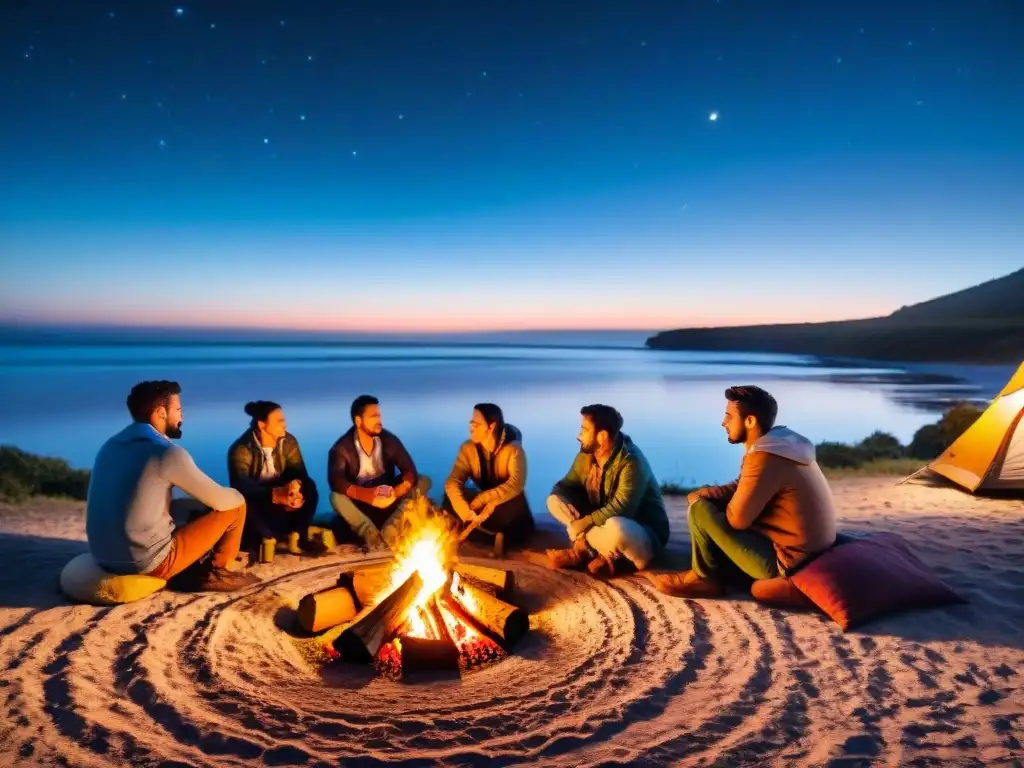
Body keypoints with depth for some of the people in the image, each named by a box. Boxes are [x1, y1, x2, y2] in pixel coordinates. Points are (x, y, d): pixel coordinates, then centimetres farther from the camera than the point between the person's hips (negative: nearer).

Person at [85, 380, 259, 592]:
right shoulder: (167, 452, -16)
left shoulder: (110, 445, 7)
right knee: (235, 506, 3)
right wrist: (236, 494, 14)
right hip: (149, 562, -8)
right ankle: (215, 573, 16)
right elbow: (221, 500, -9)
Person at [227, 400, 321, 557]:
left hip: (282, 496, 3)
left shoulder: (288, 441, -8)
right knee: (244, 501, -38)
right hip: (256, 500, -3)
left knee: (309, 487, -26)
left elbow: (300, 472, -14)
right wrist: (275, 495, -51)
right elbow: (240, 485, -34)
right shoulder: (241, 450, -21)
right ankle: (269, 538, -19)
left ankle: (297, 537, -24)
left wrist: (296, 485, -41)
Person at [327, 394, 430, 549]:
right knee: (337, 497, -34)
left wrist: (397, 491, -37)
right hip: (360, 503, -2)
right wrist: (367, 495, -46)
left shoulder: (390, 439, -7)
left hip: (387, 499, 3)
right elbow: (335, 481, -30)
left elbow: (410, 471, -15)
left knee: (424, 481, -20)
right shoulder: (342, 448, -14)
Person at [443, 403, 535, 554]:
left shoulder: (513, 449, -20)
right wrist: (466, 512, -38)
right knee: (450, 499, -23)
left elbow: (516, 485, -32)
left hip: (505, 505, -3)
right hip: (481, 504, 3)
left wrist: (482, 499, -40)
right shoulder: (468, 448, -10)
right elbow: (452, 482, -20)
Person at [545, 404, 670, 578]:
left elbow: (620, 509, -32)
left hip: (645, 534, -8)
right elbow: (566, 485, 6)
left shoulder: (631, 461, -25)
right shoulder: (586, 455, -2)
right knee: (555, 500, -6)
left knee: (615, 528, -44)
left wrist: (584, 523, -27)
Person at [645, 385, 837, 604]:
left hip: (786, 561, -10)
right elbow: (740, 491, 15)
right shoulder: (779, 443, 8)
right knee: (703, 498, 15)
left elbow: (737, 518, -20)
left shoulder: (764, 458, -24)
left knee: (700, 510, -12)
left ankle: (705, 578, 7)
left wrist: (700, 501, 0)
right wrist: (703, 493, -3)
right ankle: (708, 573, 13)